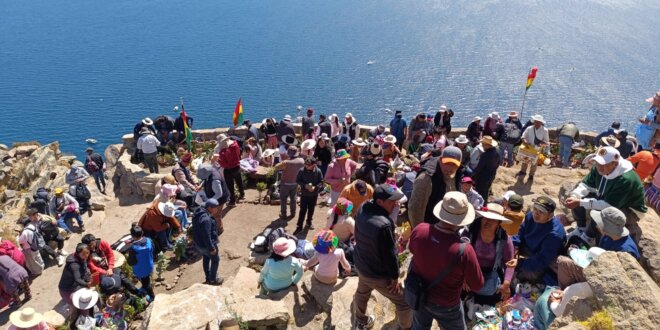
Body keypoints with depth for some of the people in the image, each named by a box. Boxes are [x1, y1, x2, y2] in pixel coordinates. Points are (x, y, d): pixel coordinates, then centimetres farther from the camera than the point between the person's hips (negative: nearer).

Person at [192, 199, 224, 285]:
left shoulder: (198, 213, -2)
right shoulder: (206, 219, -34)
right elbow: (207, 236, -31)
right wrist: (211, 248, -21)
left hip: (198, 242, 9)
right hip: (206, 245, -9)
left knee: (206, 259, 26)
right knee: (215, 260, 13)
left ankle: (208, 278, 43)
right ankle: (213, 279, 28)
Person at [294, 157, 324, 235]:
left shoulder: (318, 171, -12)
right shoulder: (302, 171, -13)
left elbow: (321, 182, -5)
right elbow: (297, 180, -4)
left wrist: (315, 187, -22)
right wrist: (305, 185, -19)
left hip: (314, 194, 2)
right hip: (304, 194, -1)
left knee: (311, 209, 18)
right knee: (303, 210, -2)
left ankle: (309, 222, 41)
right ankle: (299, 226, 4)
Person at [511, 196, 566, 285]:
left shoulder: (554, 234, -37)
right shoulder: (531, 215, -16)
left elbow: (542, 261, -35)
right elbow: (520, 233, -2)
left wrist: (519, 263, -45)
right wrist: (514, 247, -22)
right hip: (530, 249, 7)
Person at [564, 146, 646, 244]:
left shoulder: (626, 180, -36)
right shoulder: (599, 169, -15)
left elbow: (608, 205, -36)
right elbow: (586, 184, -8)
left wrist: (580, 203, -40)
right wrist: (574, 197, -29)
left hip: (630, 210, -7)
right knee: (578, 199, -11)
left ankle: (588, 237, -6)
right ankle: (582, 229, 9)